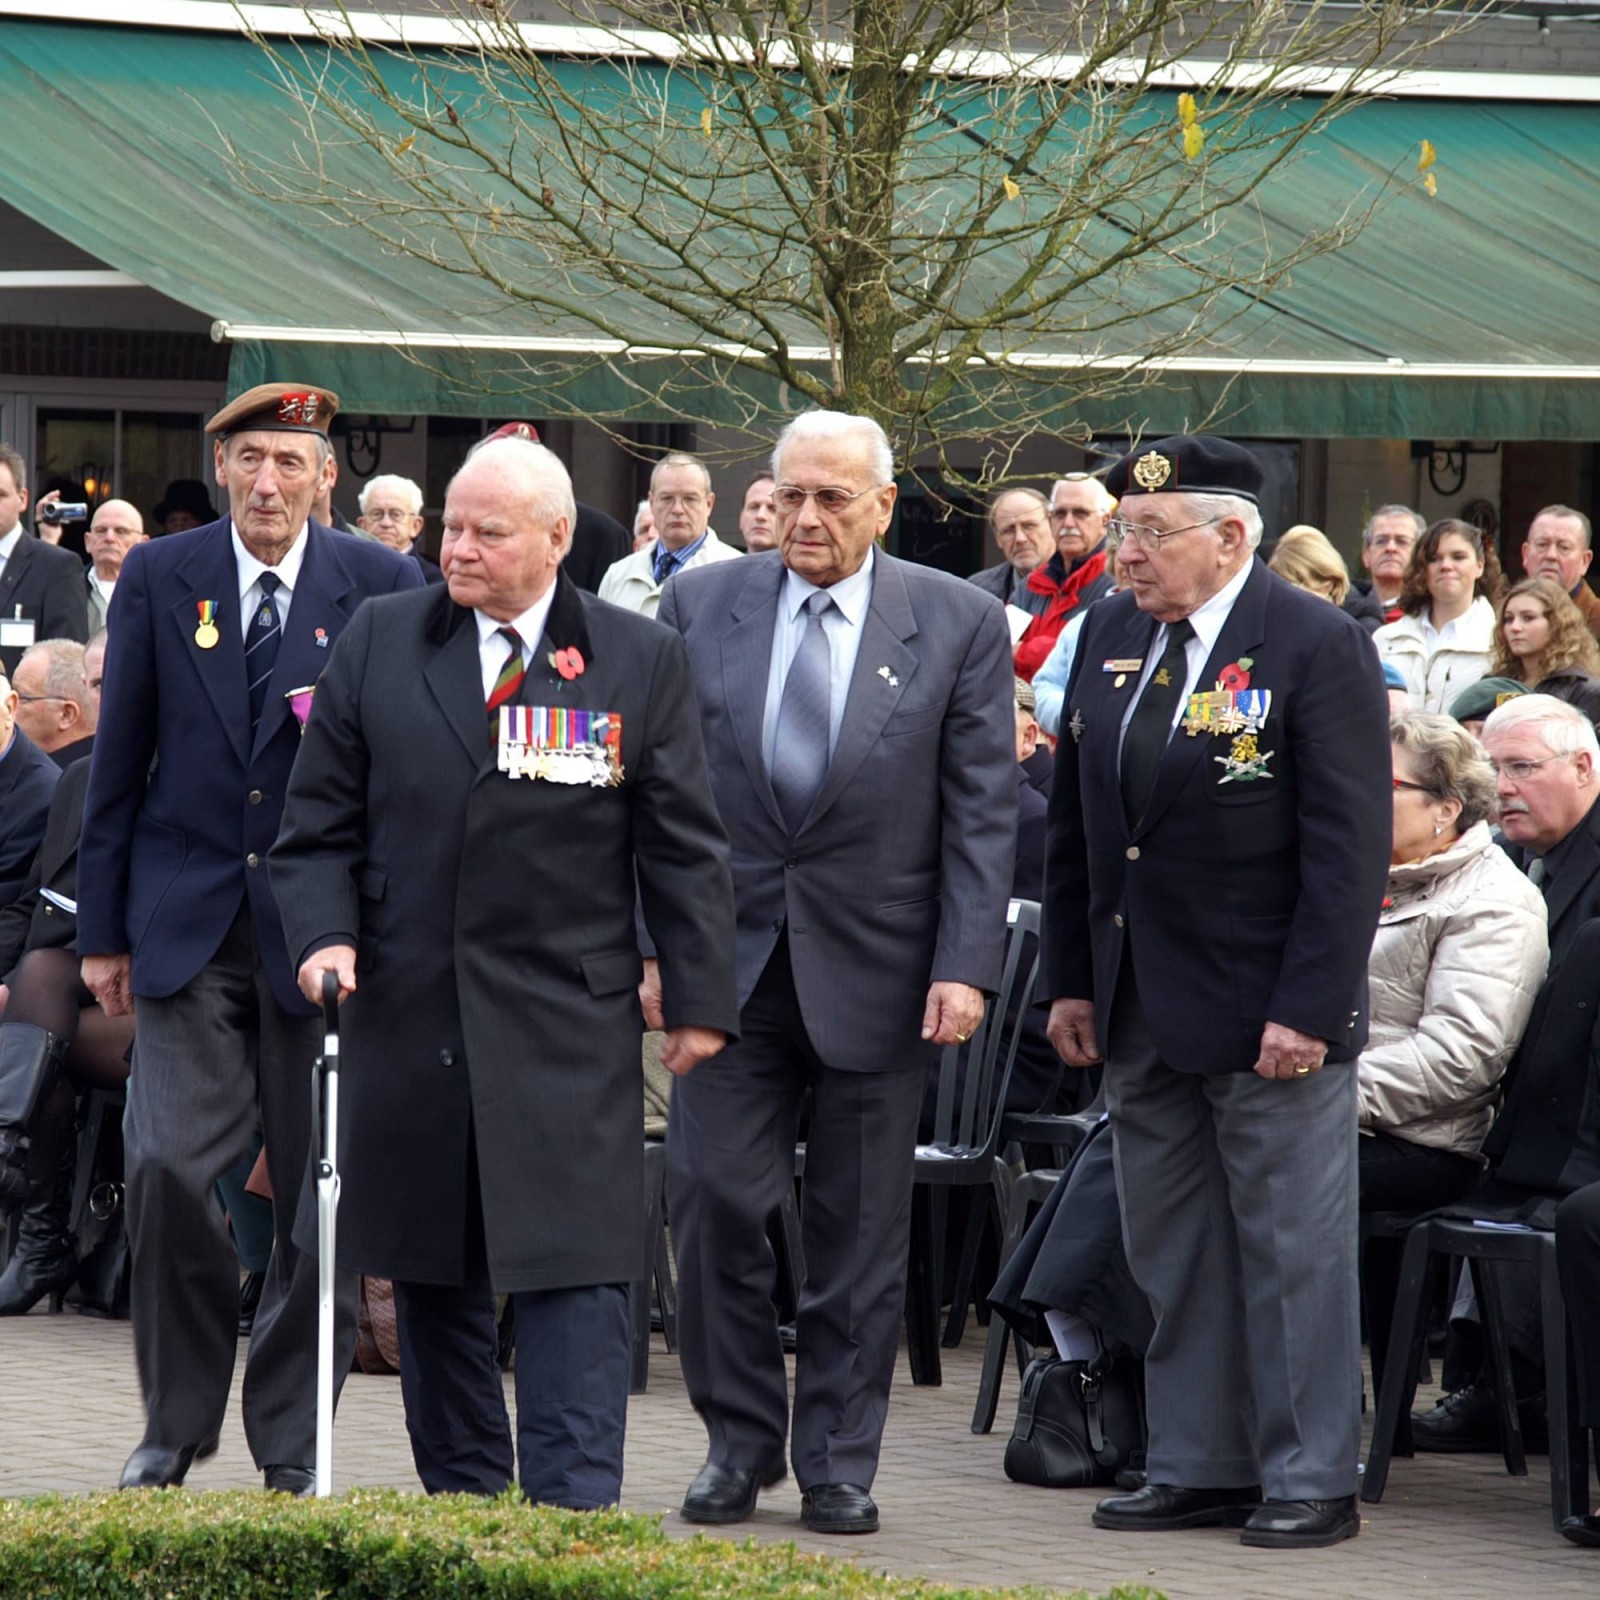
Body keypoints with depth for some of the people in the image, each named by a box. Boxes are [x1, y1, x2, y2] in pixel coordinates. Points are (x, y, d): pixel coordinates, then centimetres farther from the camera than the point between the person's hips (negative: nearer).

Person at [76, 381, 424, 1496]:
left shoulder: (383, 589, 1)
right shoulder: (159, 580, 5)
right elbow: (119, 764, 8)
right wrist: (103, 931, 5)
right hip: (188, 927, 0)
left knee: (324, 1196, 2)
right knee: (166, 1167, -9)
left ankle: (290, 1445, 14)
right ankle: (178, 1424, 8)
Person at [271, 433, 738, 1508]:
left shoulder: (641, 662, 3)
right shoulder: (380, 644, 7)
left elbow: (684, 847, 5)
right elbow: (320, 824, 10)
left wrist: (698, 1002, 1)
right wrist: (325, 933, -7)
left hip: (570, 1029, -2)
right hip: (409, 1013, 2)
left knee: (574, 1271, -8)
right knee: (434, 1279, 8)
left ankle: (576, 1514, -9)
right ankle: (462, 1505, 17)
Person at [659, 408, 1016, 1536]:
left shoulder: (960, 625, 0)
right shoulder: (701, 607, 4)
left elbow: (982, 812, -2)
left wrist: (966, 968, -10)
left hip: (877, 969, -1)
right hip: (729, 962, 1)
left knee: (861, 1231, 5)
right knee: (714, 1202, -3)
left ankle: (838, 1464, 15)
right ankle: (740, 1443, 12)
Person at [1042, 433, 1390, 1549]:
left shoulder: (1320, 648, -11)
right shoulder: (1112, 635, 8)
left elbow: (1349, 847, -13)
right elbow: (1075, 819, 15)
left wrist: (1308, 1008, -18)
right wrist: (1070, 979, 10)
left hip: (1271, 1011, -7)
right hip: (1144, 1015, 7)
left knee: (1293, 1250, 0)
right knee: (1171, 1251, 12)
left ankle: (1310, 1481, 7)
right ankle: (1201, 1468, 20)